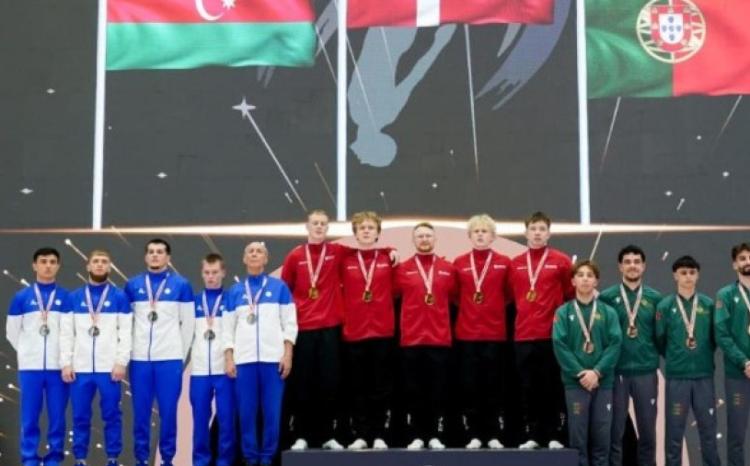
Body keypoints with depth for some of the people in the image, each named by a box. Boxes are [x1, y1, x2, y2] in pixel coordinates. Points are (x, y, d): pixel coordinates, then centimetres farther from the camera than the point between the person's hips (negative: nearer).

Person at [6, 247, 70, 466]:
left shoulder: (67, 298, 3)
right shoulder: (21, 297, 5)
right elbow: (12, 331, 11)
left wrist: (66, 357, 4)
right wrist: (28, 352, 10)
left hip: (58, 366, 0)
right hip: (30, 366, 0)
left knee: (57, 417, 2)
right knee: (30, 417, 2)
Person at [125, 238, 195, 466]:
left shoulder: (181, 285, 3)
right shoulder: (132, 285, 7)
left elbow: (188, 323, 5)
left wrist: (182, 354, 4)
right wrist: (127, 350, 6)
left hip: (170, 358, -1)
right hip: (139, 358, 2)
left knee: (168, 410, 1)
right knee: (141, 411, 4)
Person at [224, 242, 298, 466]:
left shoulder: (279, 287, 8)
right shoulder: (235, 291, 12)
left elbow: (289, 323, 4)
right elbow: (228, 328, 11)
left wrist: (288, 354, -5)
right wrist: (228, 358, 2)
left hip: (273, 358, -1)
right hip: (244, 359, 1)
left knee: (272, 411, -1)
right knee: (246, 412, 0)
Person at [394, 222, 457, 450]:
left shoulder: (448, 269, 6)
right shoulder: (403, 269, 3)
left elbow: (454, 298, 12)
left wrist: (443, 318, 6)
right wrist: (411, 315, 3)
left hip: (440, 338, 1)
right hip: (411, 338, -1)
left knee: (438, 389, 3)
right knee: (414, 389, 2)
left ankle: (435, 435, 10)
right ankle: (416, 436, 8)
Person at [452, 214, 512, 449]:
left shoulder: (504, 263, 2)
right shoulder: (459, 263, 4)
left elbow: (509, 294, 8)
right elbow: (454, 295, 11)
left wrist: (495, 309, 1)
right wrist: (467, 309, 2)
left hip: (495, 334, -1)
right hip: (466, 334, 1)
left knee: (493, 385, 3)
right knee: (469, 385, 2)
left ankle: (494, 435, 10)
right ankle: (474, 435, 9)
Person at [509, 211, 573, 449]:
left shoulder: (561, 261, 1)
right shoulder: (515, 264, 8)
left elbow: (571, 296, 5)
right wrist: (522, 318, 10)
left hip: (552, 335, -3)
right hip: (523, 336, 3)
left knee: (553, 387, 1)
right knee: (528, 388, 5)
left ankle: (554, 436, 6)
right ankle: (532, 436, 11)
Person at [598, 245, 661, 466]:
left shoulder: (655, 298, 5)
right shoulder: (607, 297, -1)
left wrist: (657, 357, 0)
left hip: (646, 372, 2)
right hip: (616, 372, -2)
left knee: (647, 429, 8)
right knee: (615, 430, 4)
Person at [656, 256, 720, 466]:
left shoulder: (708, 305, 2)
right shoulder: (665, 306, -4)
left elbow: (714, 336, 11)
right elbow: (659, 339, 3)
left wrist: (704, 356, 11)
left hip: (704, 375, 2)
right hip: (676, 376, -2)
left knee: (708, 428, 9)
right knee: (675, 430, 4)